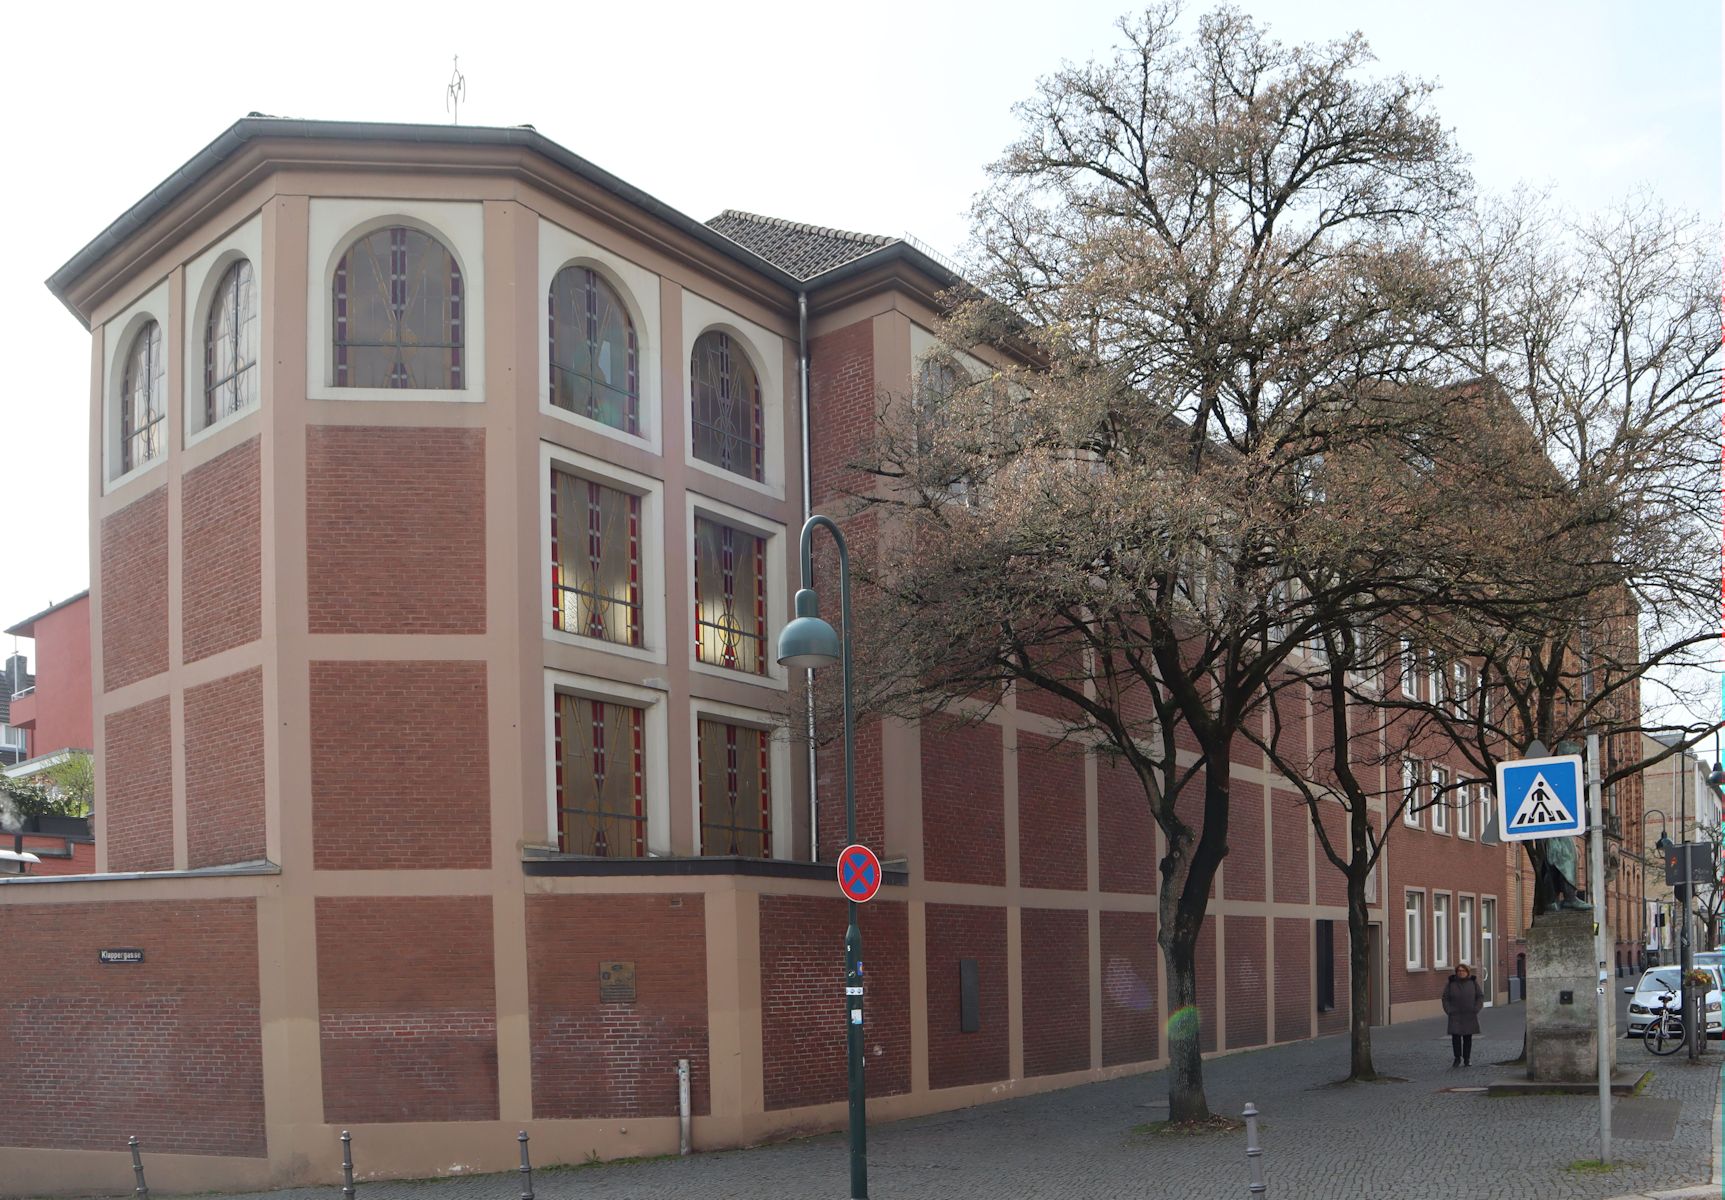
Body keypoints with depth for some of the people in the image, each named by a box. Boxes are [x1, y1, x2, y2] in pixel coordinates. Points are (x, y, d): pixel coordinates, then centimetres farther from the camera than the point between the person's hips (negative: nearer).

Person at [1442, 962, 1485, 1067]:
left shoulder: (1473, 982, 2)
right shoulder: (1451, 984, 0)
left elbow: (1480, 996, 5)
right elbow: (1445, 999, 5)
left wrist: (1476, 1009, -5)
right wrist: (1449, 1011, -6)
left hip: (1469, 1016, 1)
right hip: (1455, 1016, -1)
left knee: (1468, 1037, 4)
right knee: (1455, 1037, -6)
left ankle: (1467, 1059, 13)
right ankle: (1457, 1058, 6)